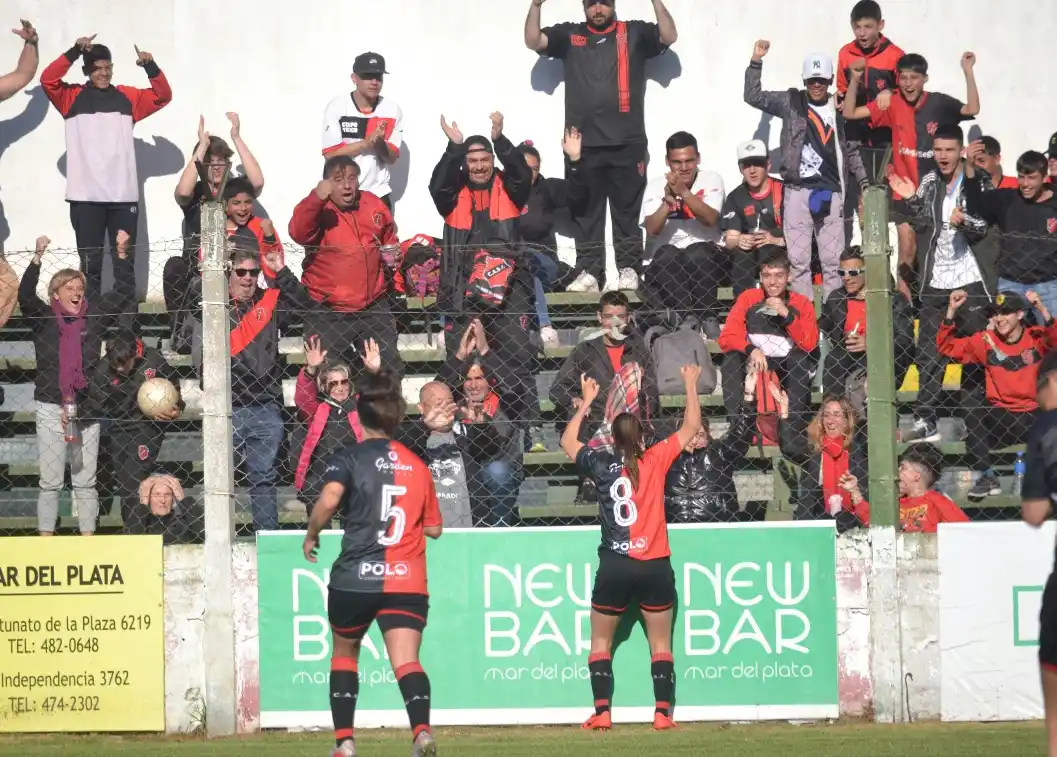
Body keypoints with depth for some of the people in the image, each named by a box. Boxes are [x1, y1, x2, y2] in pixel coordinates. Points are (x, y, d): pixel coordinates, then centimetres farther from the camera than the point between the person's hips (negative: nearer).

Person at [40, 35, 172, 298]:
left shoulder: (128, 97, 13)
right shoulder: (72, 98, 6)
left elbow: (163, 95, 7)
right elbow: (48, 80, -9)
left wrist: (150, 67, -9)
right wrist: (75, 51, -18)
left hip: (123, 195, 2)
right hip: (85, 196, -2)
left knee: (125, 262, 3)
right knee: (90, 263, -1)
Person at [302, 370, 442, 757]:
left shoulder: (349, 458, -2)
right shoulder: (417, 466, 11)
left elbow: (328, 500, -21)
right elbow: (434, 528, 16)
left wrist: (311, 535, -4)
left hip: (355, 577, -2)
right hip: (407, 581, 2)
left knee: (344, 654, 20)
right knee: (406, 660, -10)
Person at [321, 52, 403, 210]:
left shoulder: (393, 110, -1)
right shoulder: (337, 107, -8)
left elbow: (392, 158, 1)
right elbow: (330, 153, -12)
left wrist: (380, 143, -21)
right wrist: (367, 143, -21)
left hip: (378, 193, 2)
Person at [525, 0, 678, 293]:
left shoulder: (634, 33, 9)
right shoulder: (569, 35, 12)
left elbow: (669, 37, -3)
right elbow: (533, 41, 3)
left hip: (627, 143, -1)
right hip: (583, 144, 1)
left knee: (626, 211, 2)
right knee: (586, 212, 4)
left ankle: (629, 272, 6)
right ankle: (588, 273, 6)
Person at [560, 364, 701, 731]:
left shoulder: (602, 464, -2)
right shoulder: (656, 460, -3)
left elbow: (568, 442, 17)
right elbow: (690, 428, 9)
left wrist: (586, 402, 25)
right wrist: (691, 385, 19)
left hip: (614, 567, 0)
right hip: (655, 567, 0)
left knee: (601, 641, 11)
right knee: (660, 643, 7)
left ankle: (602, 712, 0)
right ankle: (663, 713, -3)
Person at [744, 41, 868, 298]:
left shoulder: (840, 110, 11)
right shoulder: (791, 102, 8)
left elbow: (850, 150, 17)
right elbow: (753, 96, 3)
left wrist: (863, 181, 9)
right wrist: (756, 63, -5)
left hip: (830, 193, 1)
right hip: (797, 192, -1)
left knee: (832, 260, 0)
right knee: (798, 260, -3)